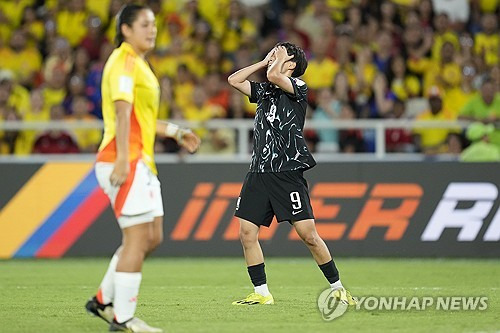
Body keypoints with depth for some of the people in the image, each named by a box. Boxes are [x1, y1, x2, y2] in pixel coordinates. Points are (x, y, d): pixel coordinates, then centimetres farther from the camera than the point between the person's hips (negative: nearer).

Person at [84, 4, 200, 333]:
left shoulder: (138, 64, 21)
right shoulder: (124, 62, -11)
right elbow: (122, 111, -21)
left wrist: (175, 131, 29)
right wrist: (122, 159, -29)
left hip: (141, 162, 10)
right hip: (126, 162, -10)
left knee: (152, 236, 13)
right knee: (138, 237, -10)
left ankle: (104, 300, 21)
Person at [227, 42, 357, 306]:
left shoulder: (298, 86, -1)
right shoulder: (264, 91, 20)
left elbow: (274, 76, -18)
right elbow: (234, 80, 19)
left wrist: (281, 57, 2)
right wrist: (264, 61, 18)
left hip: (288, 173, -7)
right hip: (259, 172, 7)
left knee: (308, 234, -9)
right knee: (247, 233, -3)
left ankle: (338, 289, 2)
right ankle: (261, 293, 6)